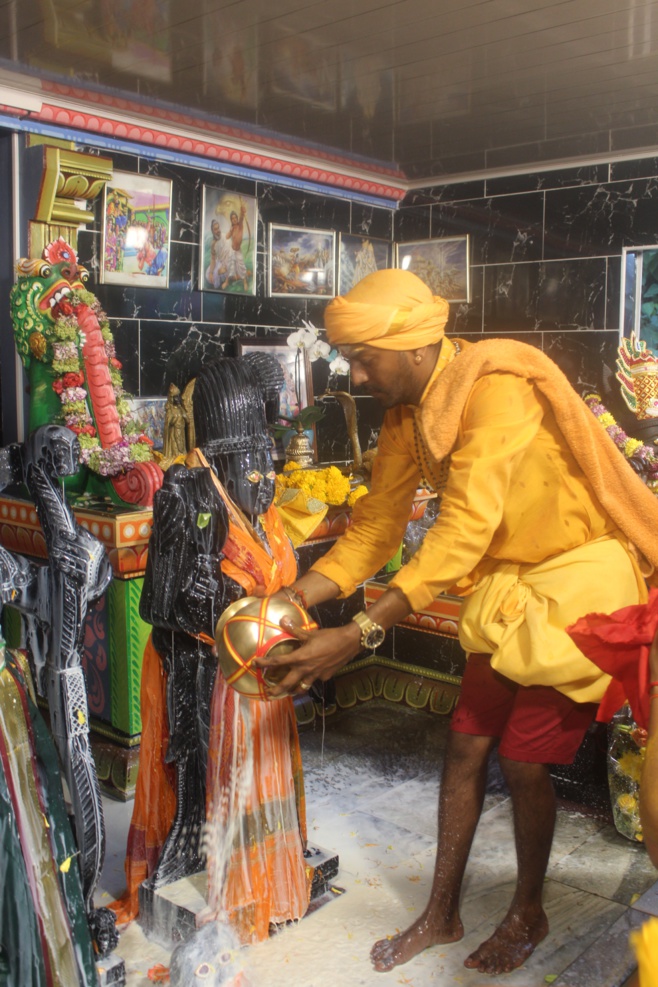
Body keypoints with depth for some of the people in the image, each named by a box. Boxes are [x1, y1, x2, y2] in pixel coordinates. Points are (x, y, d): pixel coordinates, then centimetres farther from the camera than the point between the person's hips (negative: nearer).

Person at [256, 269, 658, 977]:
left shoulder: (497, 391, -29)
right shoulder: (406, 412, -3)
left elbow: (463, 532, -36)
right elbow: (376, 522, -3)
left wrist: (359, 634, -40)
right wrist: (292, 600, -15)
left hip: (576, 579, -7)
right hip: (505, 587, 7)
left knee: (522, 757, -1)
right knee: (465, 745, 9)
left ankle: (528, 914, 27)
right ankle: (441, 914, 27)